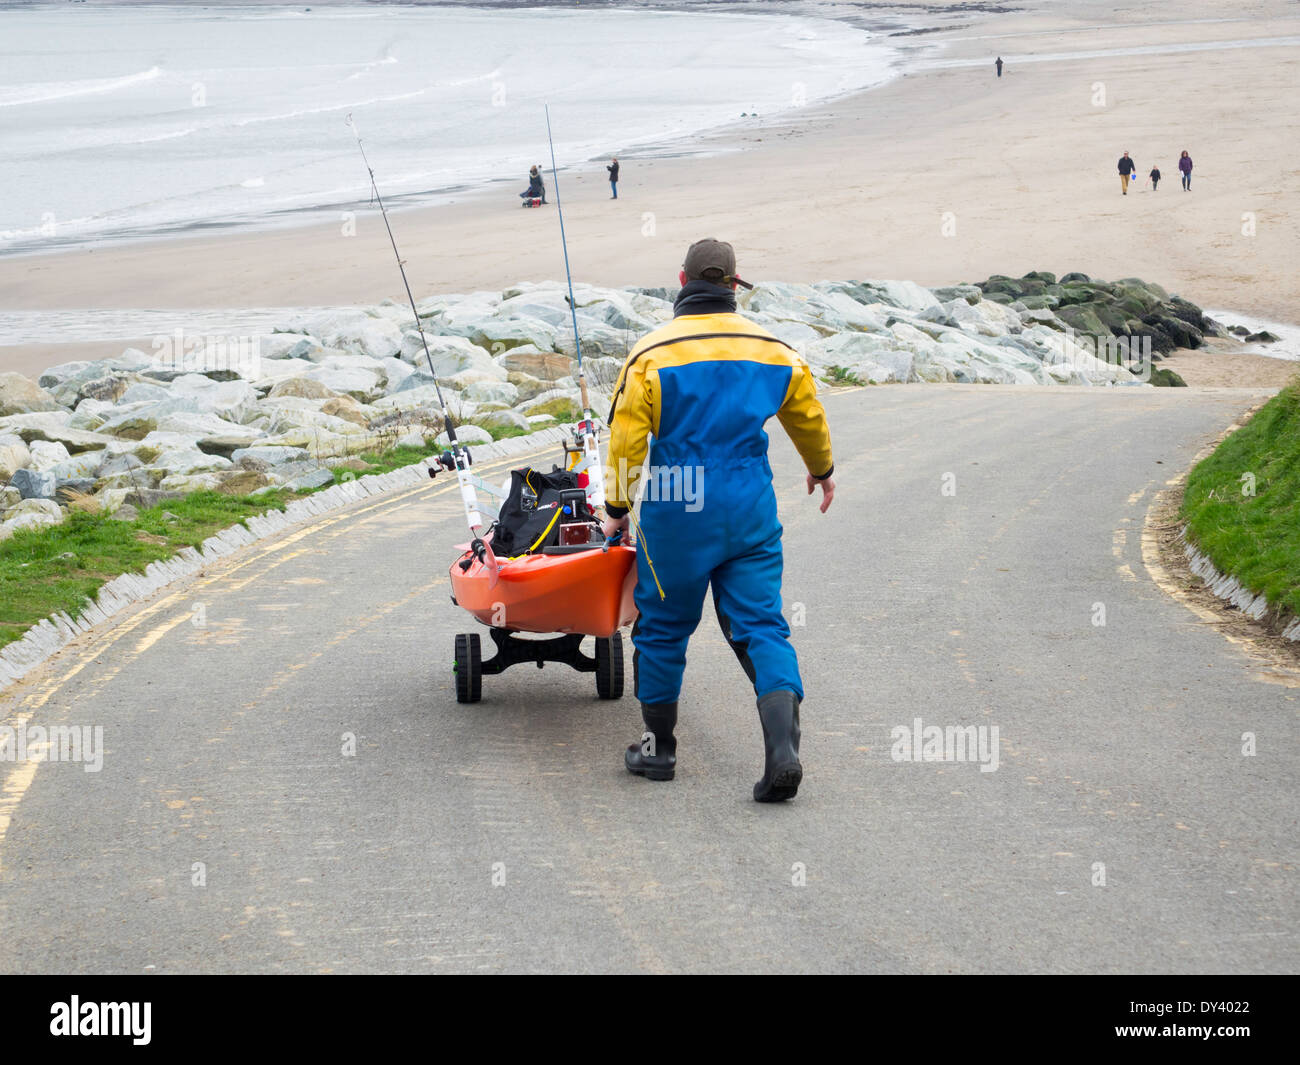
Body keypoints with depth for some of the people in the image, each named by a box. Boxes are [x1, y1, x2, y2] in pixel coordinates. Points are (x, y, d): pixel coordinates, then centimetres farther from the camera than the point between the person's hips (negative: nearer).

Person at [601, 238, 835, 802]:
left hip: (676, 514, -2)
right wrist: (821, 470, 38)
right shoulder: (774, 349, 4)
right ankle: (782, 749, -14)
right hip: (751, 513, 3)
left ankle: (659, 746, 24)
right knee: (761, 627, 3)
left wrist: (616, 508, 5)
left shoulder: (652, 353, -8)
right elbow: (809, 417, 19)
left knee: (662, 627, 14)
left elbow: (627, 437, -9)